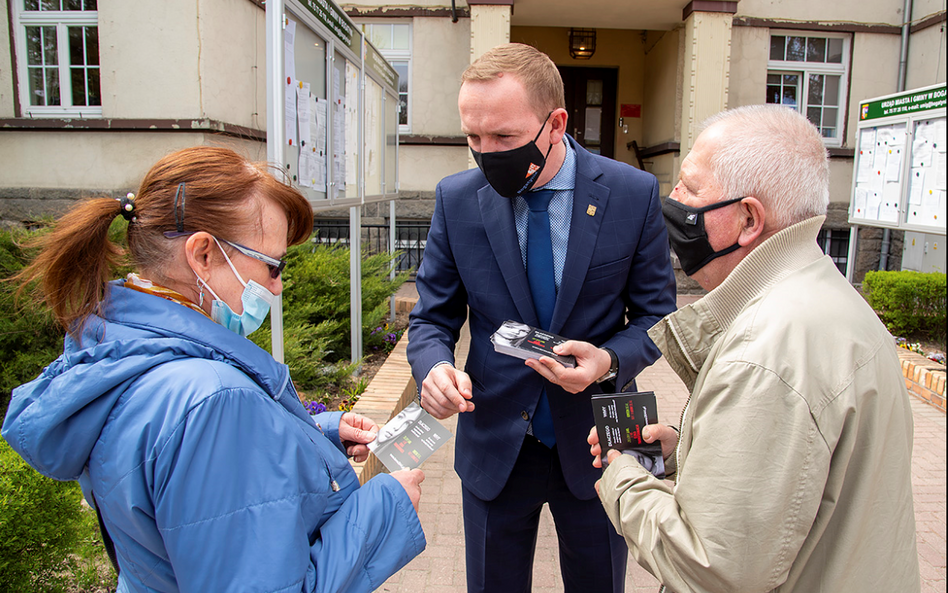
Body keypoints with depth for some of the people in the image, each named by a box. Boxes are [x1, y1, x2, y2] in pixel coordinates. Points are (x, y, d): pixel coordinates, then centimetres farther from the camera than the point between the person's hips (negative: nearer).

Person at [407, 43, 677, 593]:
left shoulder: (634, 194, -12)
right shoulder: (457, 198, -8)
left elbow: (656, 315, -3)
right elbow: (433, 316, -1)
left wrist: (609, 360, -23)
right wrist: (434, 365, -24)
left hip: (595, 443, 0)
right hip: (493, 444, 1)